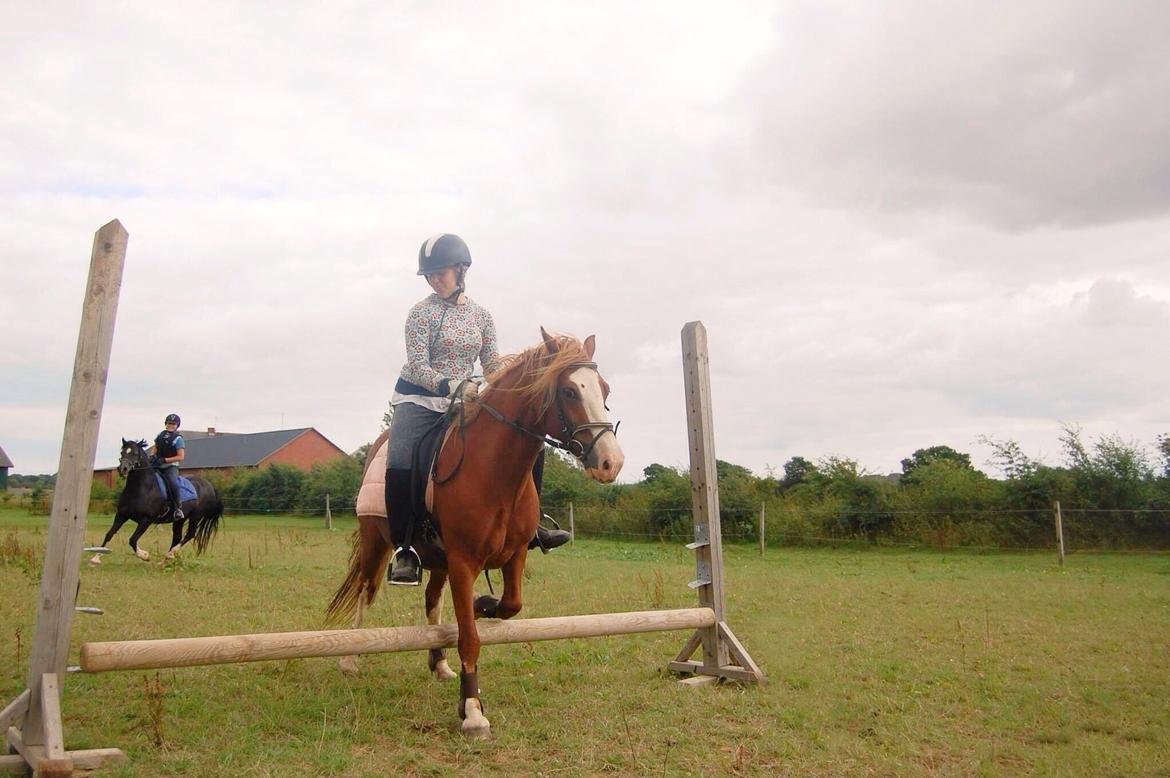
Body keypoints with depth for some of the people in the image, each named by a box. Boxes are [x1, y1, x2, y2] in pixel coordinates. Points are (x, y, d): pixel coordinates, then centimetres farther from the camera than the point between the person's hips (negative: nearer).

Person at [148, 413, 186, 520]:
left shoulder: (178, 439, -6)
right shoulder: (161, 434, 11)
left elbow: (181, 457, -11)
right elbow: (155, 447, 24)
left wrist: (164, 460, -18)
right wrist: (152, 455, 1)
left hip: (170, 466, -7)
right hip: (157, 465, 7)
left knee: (173, 483, -31)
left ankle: (178, 508, -16)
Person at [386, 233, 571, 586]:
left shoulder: (481, 315, 7)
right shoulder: (422, 312, -6)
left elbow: (494, 365, 5)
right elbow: (418, 366, -15)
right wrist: (453, 387, -32)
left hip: (463, 401, 4)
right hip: (418, 400, -4)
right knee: (400, 467, -28)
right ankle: (405, 550, -13)